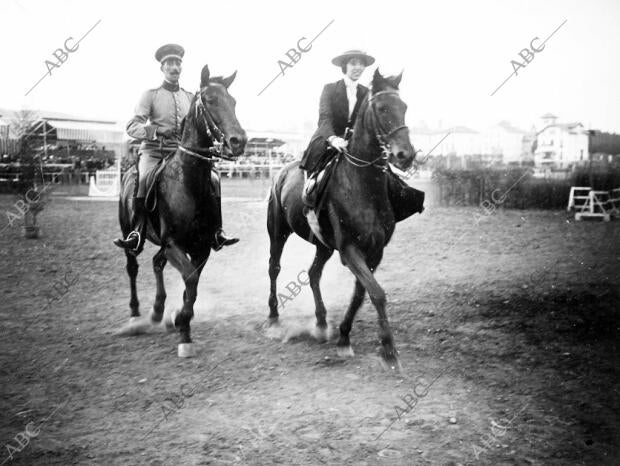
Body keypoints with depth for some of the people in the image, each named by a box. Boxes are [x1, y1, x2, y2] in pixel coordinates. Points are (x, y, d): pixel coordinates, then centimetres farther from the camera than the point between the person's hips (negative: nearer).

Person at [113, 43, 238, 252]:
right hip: (154, 151, -3)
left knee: (213, 179, -16)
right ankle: (137, 232, -29)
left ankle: (216, 232, -9)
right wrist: (155, 131, -23)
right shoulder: (151, 95, 4)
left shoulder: (190, 97, 15)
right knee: (144, 179, -34)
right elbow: (132, 127, -5)